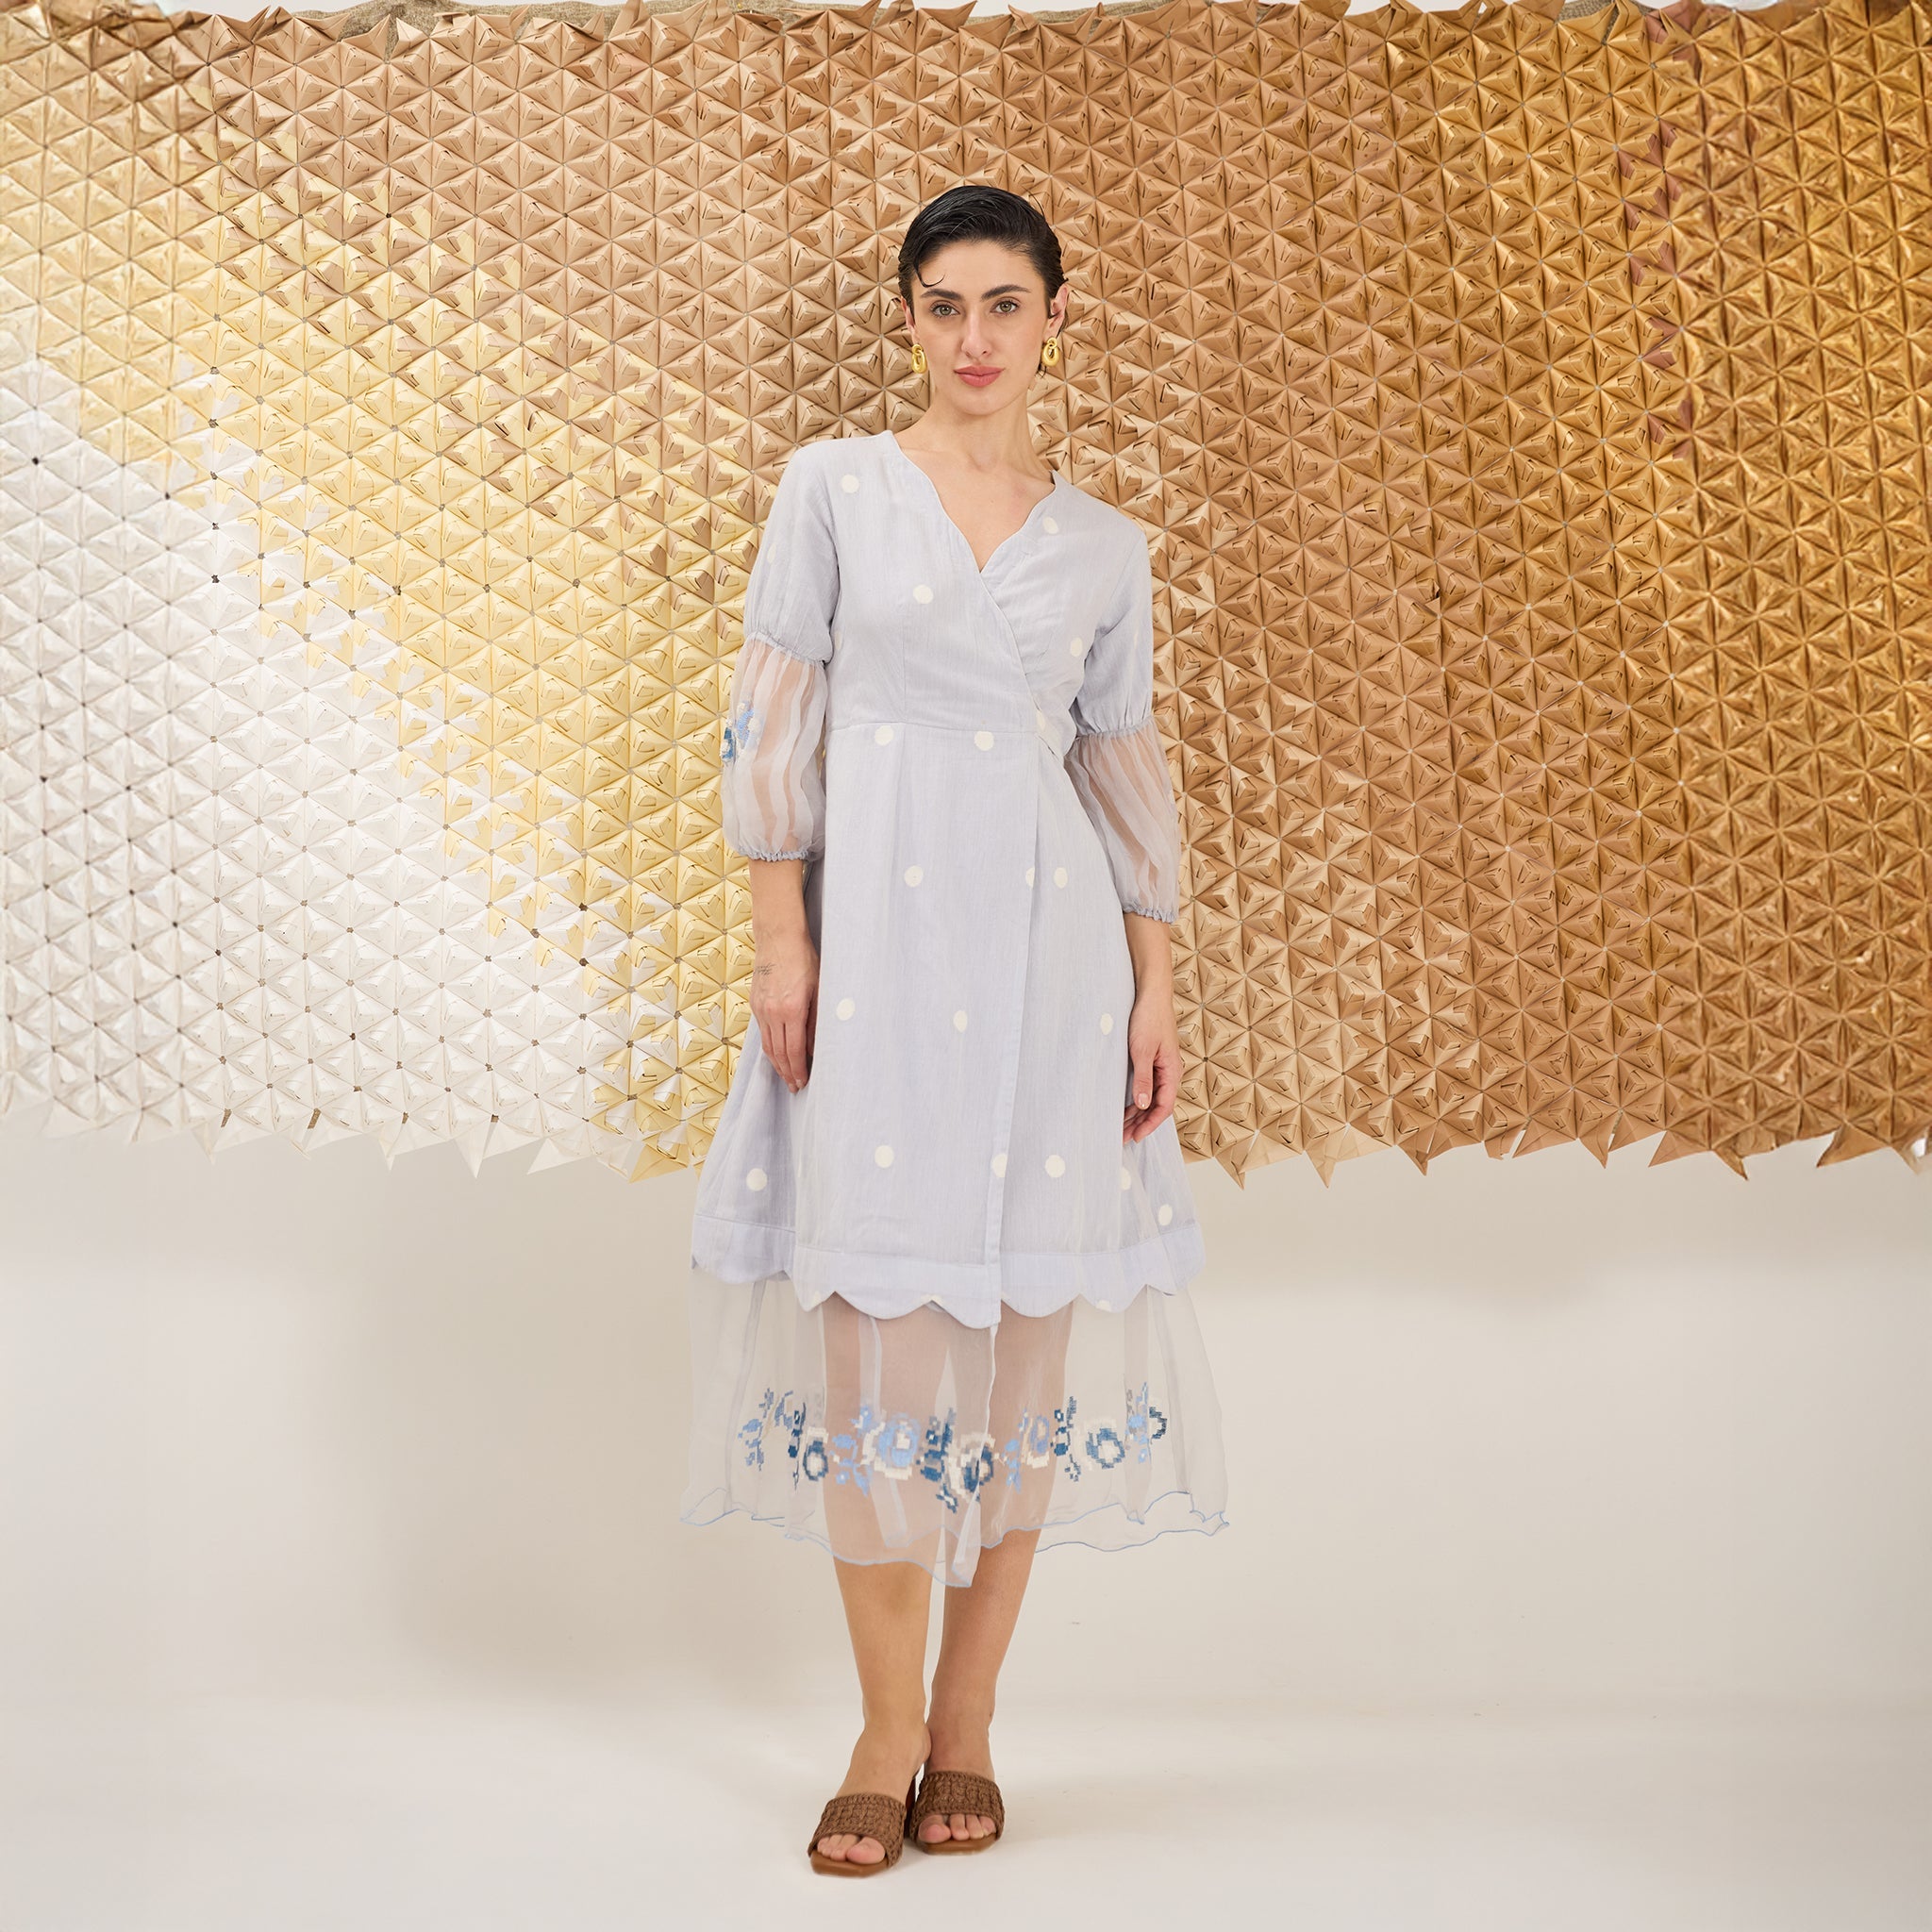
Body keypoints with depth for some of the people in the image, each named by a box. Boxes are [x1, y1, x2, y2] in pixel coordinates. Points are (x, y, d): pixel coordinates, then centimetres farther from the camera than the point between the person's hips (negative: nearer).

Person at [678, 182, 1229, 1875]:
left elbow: (1129, 773, 11)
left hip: (1047, 938, 2)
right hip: (874, 924, -2)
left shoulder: (1105, 547, 12)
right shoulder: (833, 488, 6)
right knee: (875, 1312, -2)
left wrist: (1157, 986, 4)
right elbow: (773, 720, 2)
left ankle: (967, 1725, 15)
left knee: (1027, 1319, 2)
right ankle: (888, 1732, 10)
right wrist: (778, 937, -7)